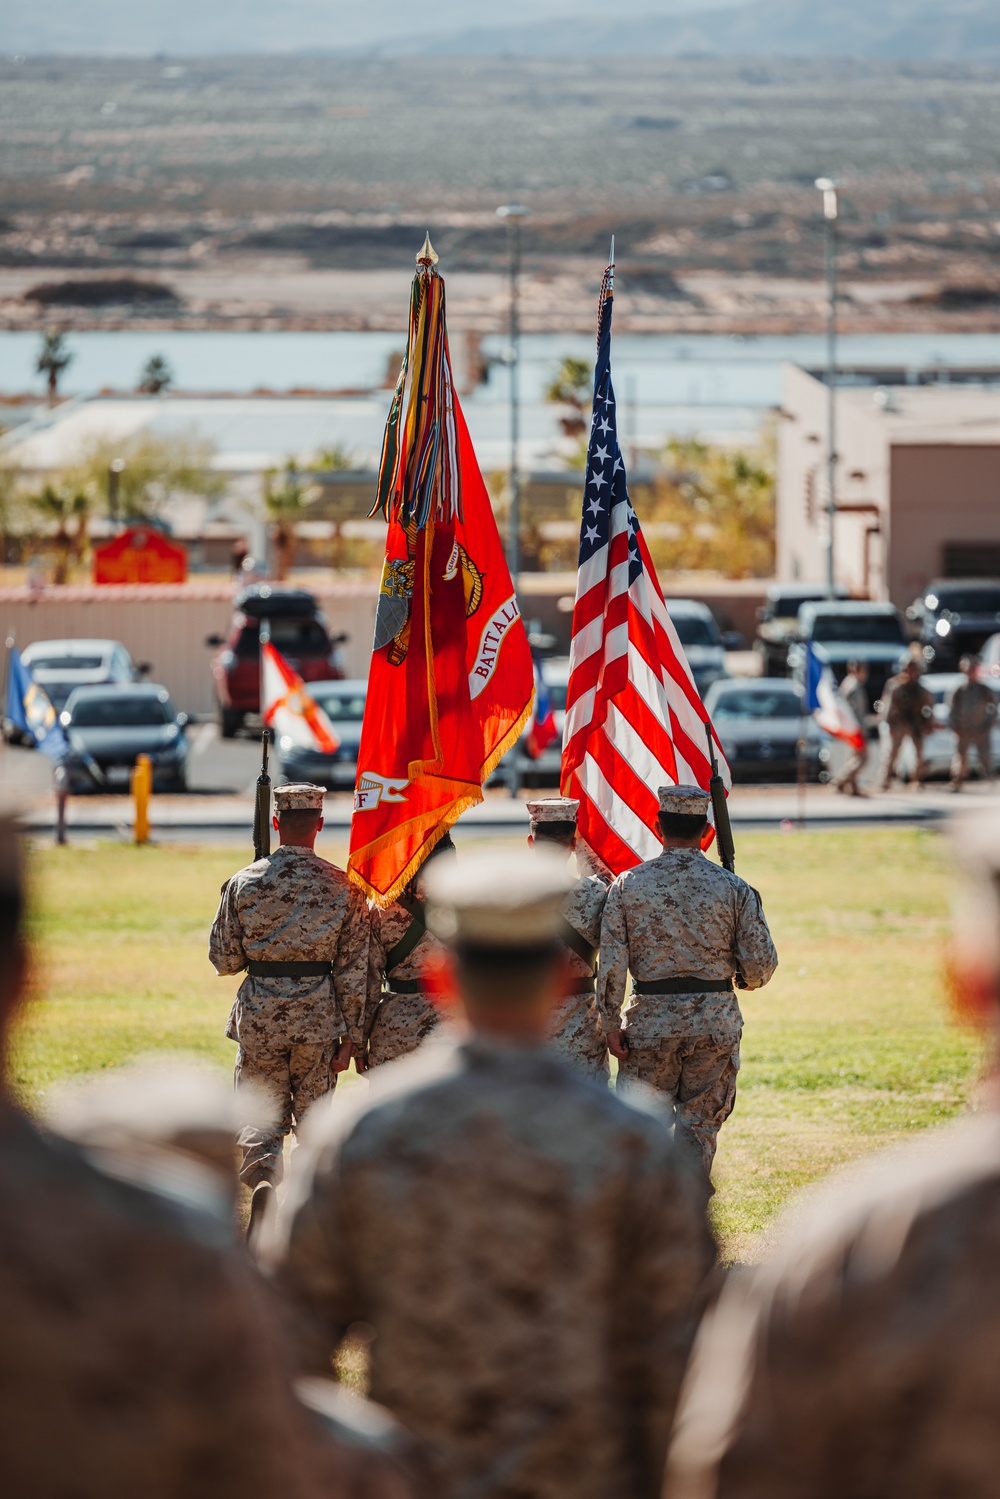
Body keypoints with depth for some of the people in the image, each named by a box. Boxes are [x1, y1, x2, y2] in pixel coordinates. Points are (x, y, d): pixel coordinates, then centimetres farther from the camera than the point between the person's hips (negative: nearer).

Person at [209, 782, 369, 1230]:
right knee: (314, 1117, 14)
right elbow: (354, 969, -3)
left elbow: (223, 958, 1)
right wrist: (352, 1037, 2)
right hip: (319, 1016, 0)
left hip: (259, 1013, 0)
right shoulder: (342, 887, -4)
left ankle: (262, 1178, -20)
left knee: (261, 1116, 8)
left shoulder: (244, 883, -4)